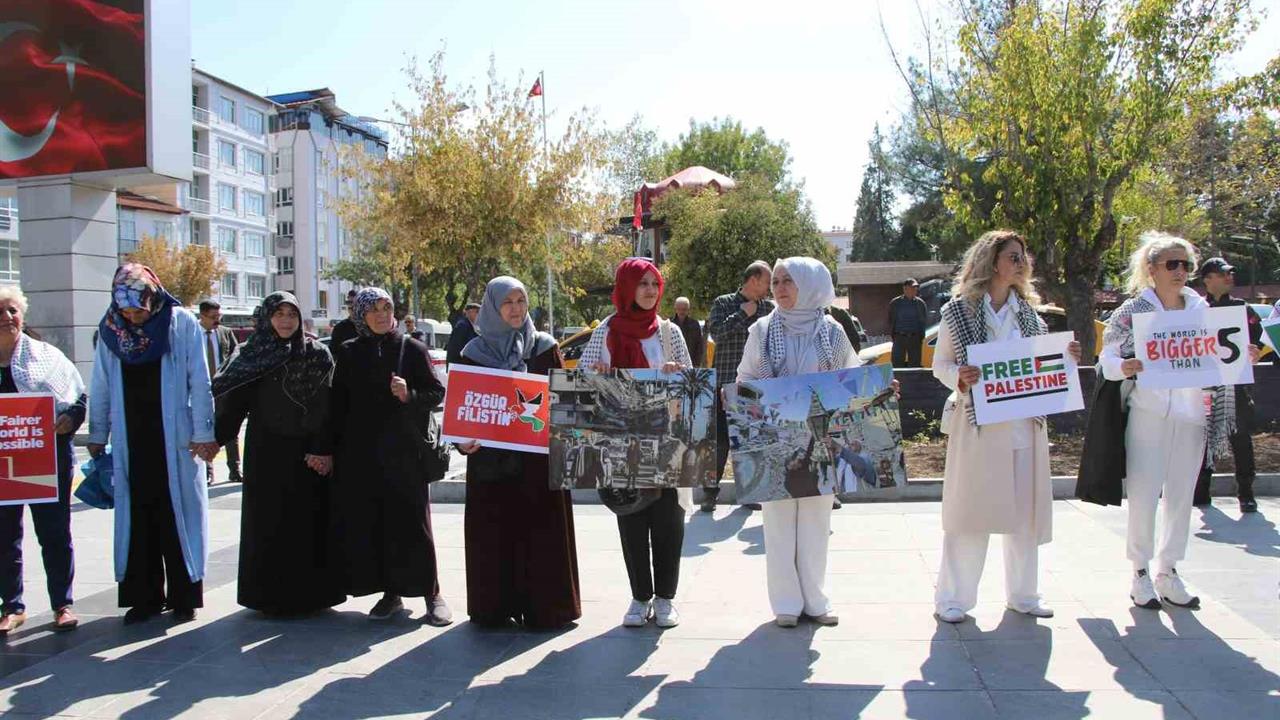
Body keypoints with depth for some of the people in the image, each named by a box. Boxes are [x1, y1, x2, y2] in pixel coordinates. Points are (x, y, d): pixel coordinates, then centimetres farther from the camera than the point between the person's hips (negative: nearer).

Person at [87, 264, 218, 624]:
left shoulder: (182, 324, -6)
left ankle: (184, 596, 12)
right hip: (130, 442, 3)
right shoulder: (109, 329, 5)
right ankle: (145, 595, 17)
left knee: (178, 516, 2)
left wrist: (203, 432, -6)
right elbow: (101, 386, 12)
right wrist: (97, 435, 13)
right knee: (138, 519, 6)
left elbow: (199, 382, -5)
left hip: (175, 439, -3)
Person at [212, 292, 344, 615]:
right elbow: (233, 401, 0)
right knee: (267, 522, 5)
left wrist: (323, 450, -12)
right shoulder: (251, 356, 5)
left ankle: (309, 592, 13)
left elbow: (326, 407, -4)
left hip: (306, 452, -1)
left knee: (307, 521, 3)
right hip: (265, 452, 1)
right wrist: (215, 437, -12)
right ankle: (269, 593, 15)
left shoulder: (317, 355, 2)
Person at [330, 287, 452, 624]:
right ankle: (391, 593, 16)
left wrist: (409, 396, -18)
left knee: (411, 522, -2)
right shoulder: (349, 353, 8)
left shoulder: (412, 349, 1)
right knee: (368, 524, 3)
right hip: (359, 454, 3)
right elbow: (338, 403, 9)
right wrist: (335, 450, 4)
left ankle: (431, 593, 9)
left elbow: (437, 393, 1)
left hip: (403, 451, -3)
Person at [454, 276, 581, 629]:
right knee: (493, 531, 4)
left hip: (537, 454, 0)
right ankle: (495, 606, 15)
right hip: (490, 458, 1)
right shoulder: (475, 352, 6)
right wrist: (464, 439, -10)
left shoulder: (544, 347, 5)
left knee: (539, 529, 2)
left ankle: (542, 606, 11)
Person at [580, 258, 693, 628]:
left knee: (667, 517, 1)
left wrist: (677, 376, -16)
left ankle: (665, 597, 14)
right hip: (622, 439, 0)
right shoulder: (606, 331, 3)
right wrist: (595, 374, -18)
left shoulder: (668, 331, 5)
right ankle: (640, 597, 17)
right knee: (630, 517, 5)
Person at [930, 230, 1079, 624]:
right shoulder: (959, 310, -3)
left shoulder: (1028, 312, 12)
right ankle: (953, 598, 11)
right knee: (969, 510, -1)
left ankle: (1023, 594, 26)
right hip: (977, 423, -5)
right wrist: (959, 378, -21)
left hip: (1025, 424, 5)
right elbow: (940, 365, -1)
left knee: (1026, 511, 11)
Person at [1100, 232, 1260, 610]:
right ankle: (1141, 573, 10)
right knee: (1143, 494, -3)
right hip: (1148, 415, -4)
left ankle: (1168, 572, 21)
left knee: (1182, 496, 9)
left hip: (1191, 416, 4)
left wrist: (1243, 358, -5)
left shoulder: (1201, 309, 9)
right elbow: (1107, 359, -6)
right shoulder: (1133, 310, -3)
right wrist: (1124, 367, -26)